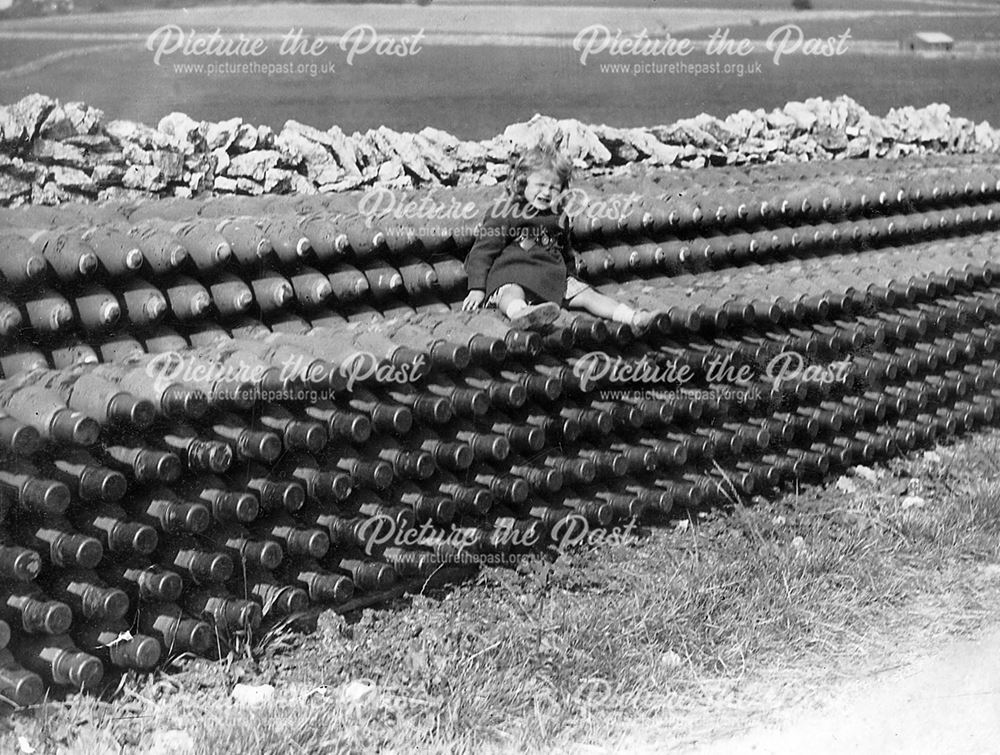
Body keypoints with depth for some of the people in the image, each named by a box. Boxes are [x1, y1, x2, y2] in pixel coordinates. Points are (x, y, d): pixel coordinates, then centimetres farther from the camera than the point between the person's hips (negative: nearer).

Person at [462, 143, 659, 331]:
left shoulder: (558, 218, 21)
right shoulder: (503, 213, 3)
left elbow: (566, 253, 35)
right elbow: (483, 250, 0)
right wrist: (477, 288, -7)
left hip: (554, 278, 6)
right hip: (511, 275, -6)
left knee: (587, 294, -12)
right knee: (511, 295, -40)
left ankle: (633, 318, -25)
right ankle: (522, 313, -74)